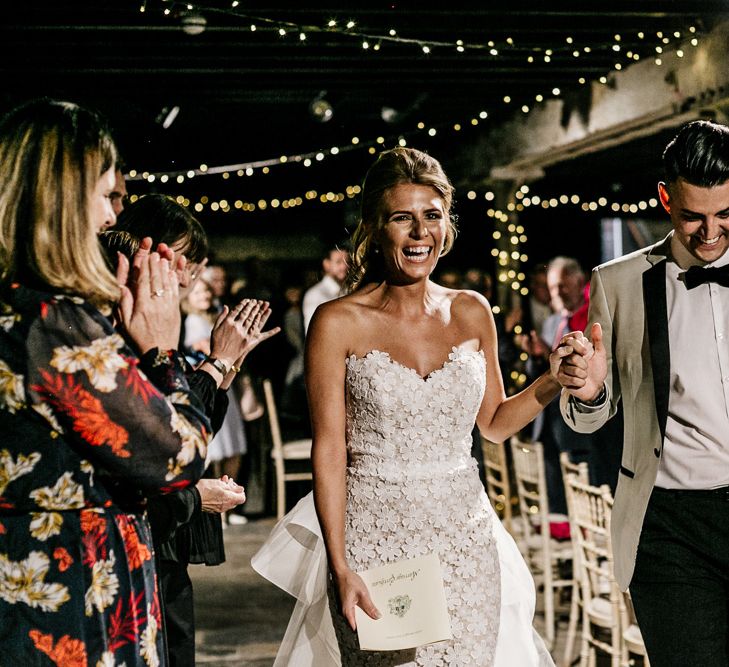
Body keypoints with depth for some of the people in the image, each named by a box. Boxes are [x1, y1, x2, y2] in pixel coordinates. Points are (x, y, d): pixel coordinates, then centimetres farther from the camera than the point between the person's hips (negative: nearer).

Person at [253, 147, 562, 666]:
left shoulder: (472, 312, 6)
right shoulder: (338, 324, -6)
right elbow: (329, 450, -7)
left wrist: (554, 382, -2)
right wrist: (340, 568, -11)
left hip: (465, 540, 3)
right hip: (375, 541, -3)